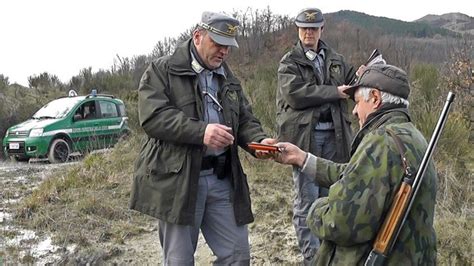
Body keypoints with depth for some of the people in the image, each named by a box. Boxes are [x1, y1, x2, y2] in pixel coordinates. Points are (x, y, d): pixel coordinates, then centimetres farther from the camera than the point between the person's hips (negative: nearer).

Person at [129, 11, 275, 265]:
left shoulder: (228, 78, 15)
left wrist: (259, 140, -7)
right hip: (177, 179, -5)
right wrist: (200, 132, -29)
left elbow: (245, 120, 16)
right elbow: (153, 117, -17)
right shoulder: (162, 70, -4)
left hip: (223, 178, 6)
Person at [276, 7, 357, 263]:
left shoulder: (335, 60, 14)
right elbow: (295, 94, -15)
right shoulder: (289, 62, 0)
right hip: (305, 135, -4)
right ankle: (311, 257, 9)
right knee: (306, 199, 0)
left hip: (333, 136, 4)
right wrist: (335, 92, -15)